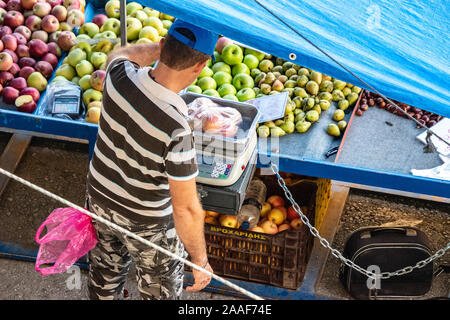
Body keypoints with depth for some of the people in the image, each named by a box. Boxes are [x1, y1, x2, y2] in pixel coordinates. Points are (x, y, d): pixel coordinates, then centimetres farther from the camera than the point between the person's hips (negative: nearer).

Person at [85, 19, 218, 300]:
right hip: (147, 221, -5)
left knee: (105, 279, 31)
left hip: (100, 196, 5)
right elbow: (186, 209, -30)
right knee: (161, 290, 24)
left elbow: (120, 54, 6)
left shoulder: (120, 76, -23)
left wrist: (170, 46, 9)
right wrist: (200, 260, -16)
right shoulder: (177, 129, -38)